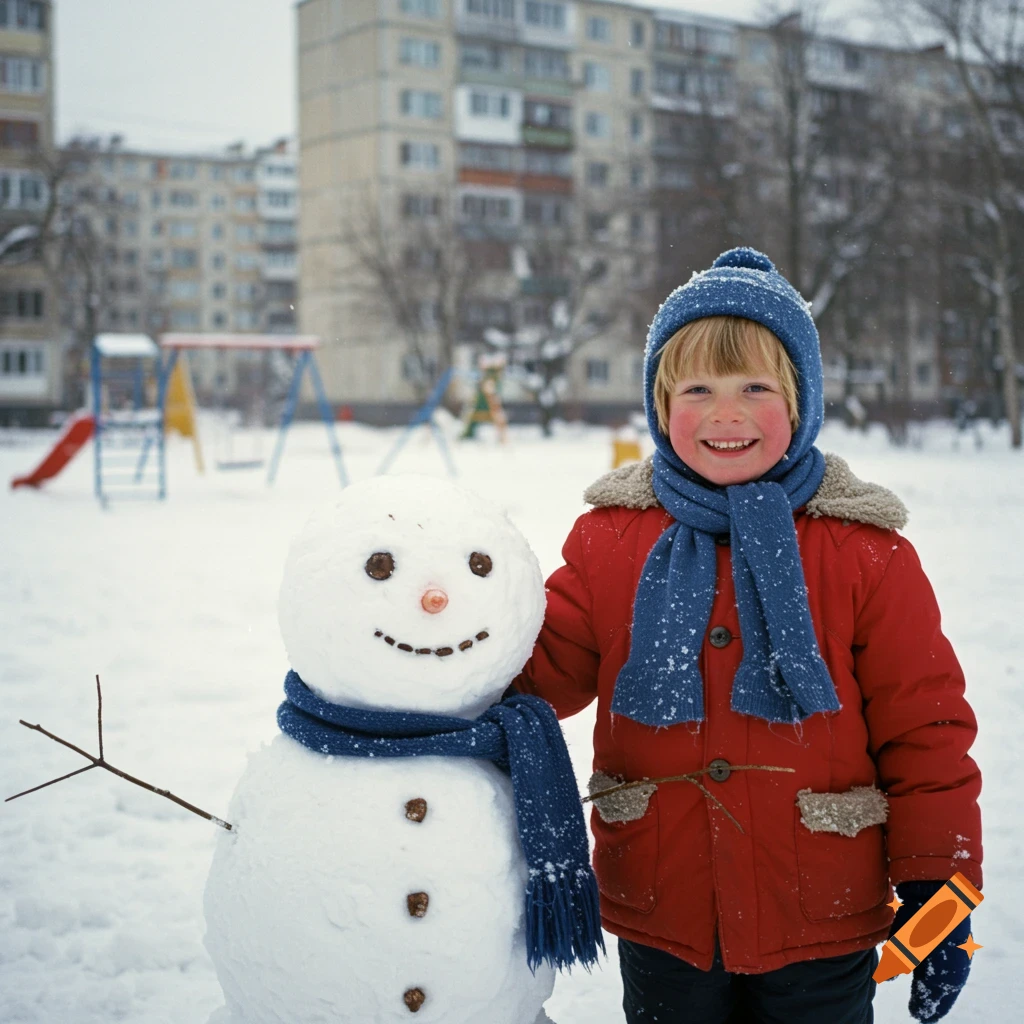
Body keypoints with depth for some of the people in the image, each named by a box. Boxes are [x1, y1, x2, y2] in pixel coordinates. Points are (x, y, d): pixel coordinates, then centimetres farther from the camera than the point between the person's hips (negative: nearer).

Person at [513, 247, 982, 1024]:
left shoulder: (866, 548, -7)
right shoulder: (612, 537, -1)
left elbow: (925, 730, -4)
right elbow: (543, 666, 1)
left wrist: (936, 890, -3)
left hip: (823, 926, -1)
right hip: (659, 919, 2)